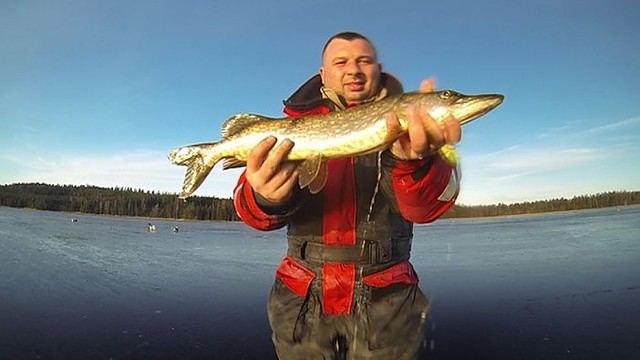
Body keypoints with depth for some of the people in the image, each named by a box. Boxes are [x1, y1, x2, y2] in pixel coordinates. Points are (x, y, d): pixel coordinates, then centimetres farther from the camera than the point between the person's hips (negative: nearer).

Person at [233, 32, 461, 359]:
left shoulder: (402, 122, 0)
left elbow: (425, 207, -17)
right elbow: (251, 207, -10)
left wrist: (415, 160, -39)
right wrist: (266, 198, -34)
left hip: (386, 296, 0)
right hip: (302, 295, 1)